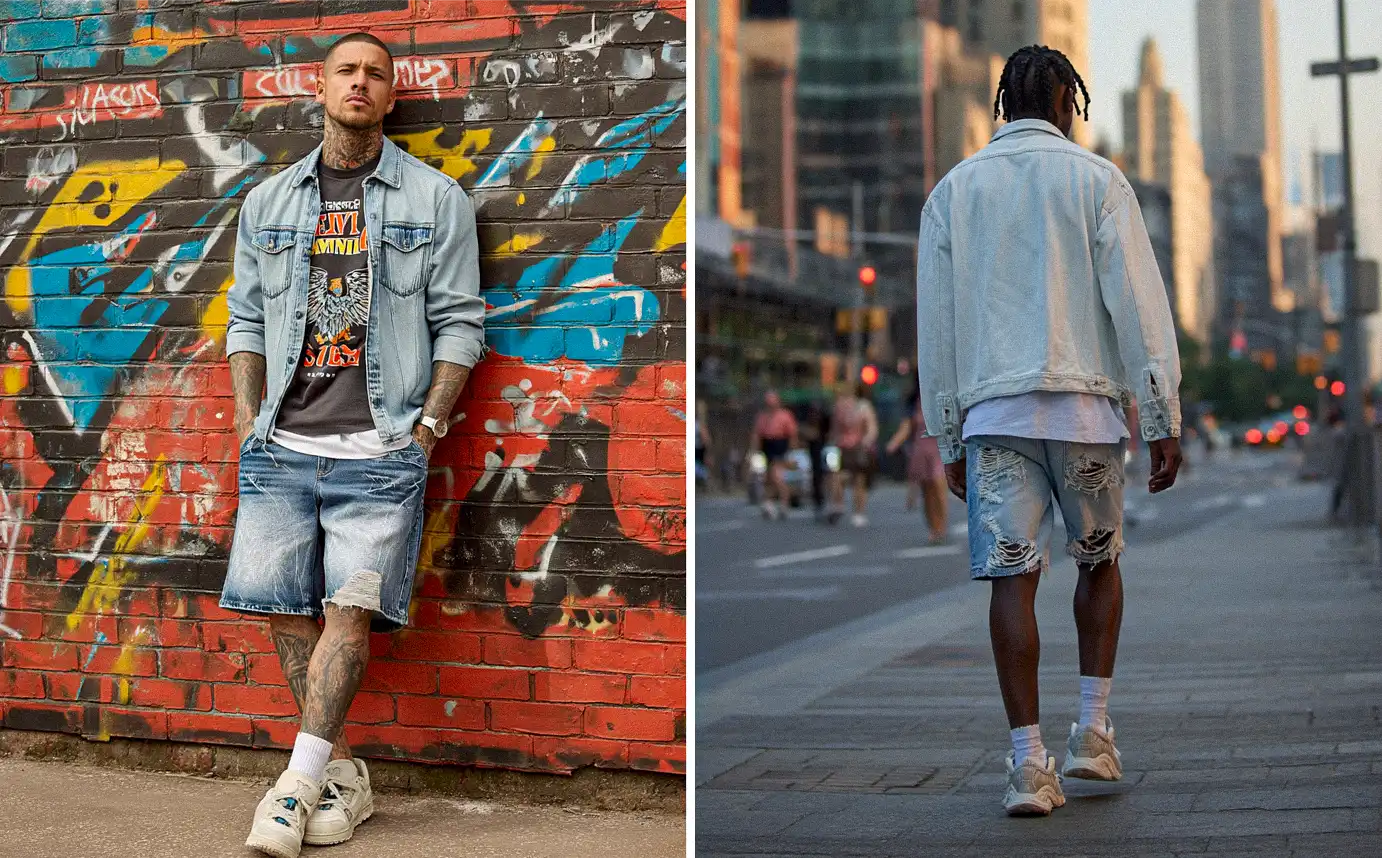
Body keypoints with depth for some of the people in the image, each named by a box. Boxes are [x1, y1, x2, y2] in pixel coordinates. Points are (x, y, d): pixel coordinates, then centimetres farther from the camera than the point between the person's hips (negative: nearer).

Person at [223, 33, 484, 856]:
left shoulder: (436, 199, 5)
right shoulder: (269, 202, 15)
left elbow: (459, 324, 3)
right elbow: (246, 320, 17)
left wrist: (426, 429, -5)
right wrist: (250, 422, 6)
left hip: (380, 450, -3)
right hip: (281, 448, 4)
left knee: (349, 612, -11)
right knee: (287, 609, 0)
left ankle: (297, 785, -5)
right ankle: (343, 776, 12)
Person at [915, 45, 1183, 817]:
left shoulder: (953, 190, 12)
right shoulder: (1095, 179, 4)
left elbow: (935, 324, 10)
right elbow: (1138, 302, -4)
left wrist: (948, 439, 15)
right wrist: (1164, 421, -2)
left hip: (992, 410, 1)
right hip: (1084, 404, -1)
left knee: (1013, 577, -1)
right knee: (1100, 561, 17)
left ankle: (1030, 761, -5)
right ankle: (1093, 730, 14)